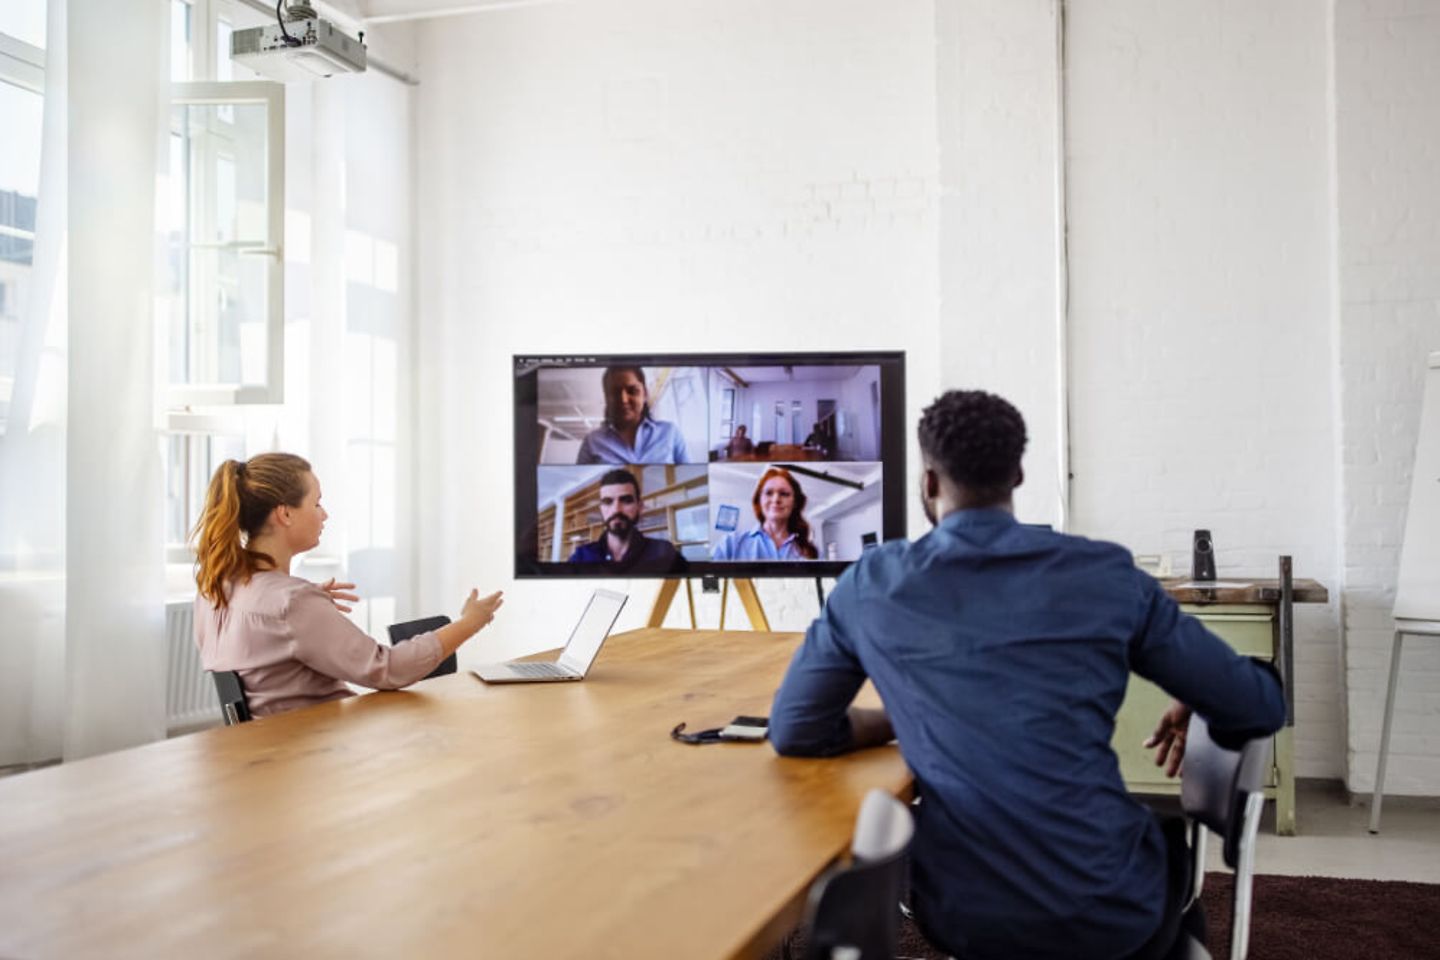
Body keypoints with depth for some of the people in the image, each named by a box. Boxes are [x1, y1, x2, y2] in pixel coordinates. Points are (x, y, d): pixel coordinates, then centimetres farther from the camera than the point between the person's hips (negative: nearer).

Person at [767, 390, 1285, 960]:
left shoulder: (871, 586, -2)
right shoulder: (1107, 575, -5)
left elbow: (793, 732, 6)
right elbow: (1259, 708, 1)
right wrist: (1193, 708, 23)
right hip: (1107, 910, -1)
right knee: (1171, 840, 35)